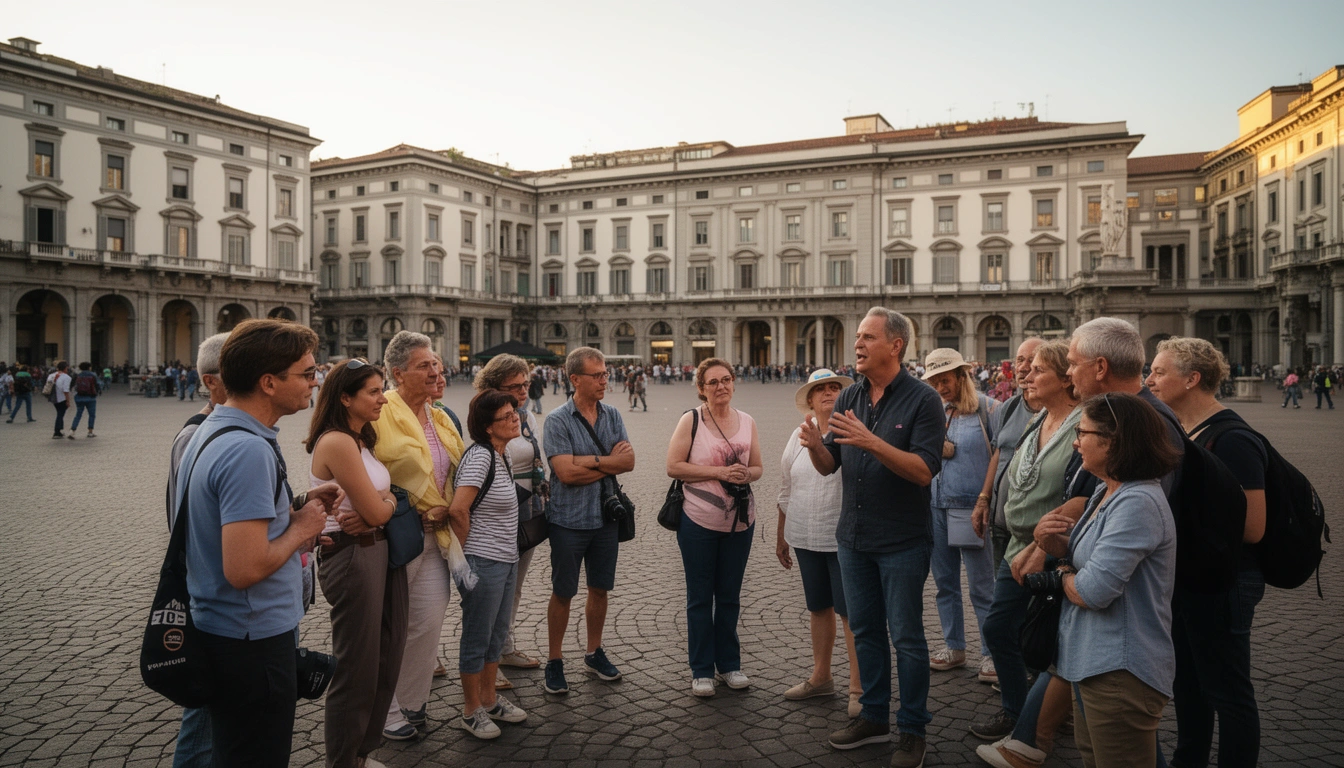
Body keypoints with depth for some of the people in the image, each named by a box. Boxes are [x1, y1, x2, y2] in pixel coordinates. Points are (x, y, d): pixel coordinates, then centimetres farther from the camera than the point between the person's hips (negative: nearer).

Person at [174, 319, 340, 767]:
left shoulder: (212, 430, 5)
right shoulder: (249, 450, -27)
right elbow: (244, 569, -31)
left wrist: (294, 506, 4)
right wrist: (300, 530, -15)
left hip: (217, 628, 10)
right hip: (252, 642, -10)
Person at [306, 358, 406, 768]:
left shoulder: (361, 440, 11)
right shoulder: (338, 442, -19)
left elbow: (386, 499, 8)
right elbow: (376, 511, -19)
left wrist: (380, 504, -14)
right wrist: (386, 504, 2)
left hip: (377, 551, 10)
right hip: (351, 557, -10)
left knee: (386, 657, 19)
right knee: (358, 668, 4)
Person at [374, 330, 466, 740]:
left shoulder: (442, 419, 12)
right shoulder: (380, 414, -13)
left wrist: (445, 510, 1)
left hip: (434, 537, 7)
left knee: (430, 622, 10)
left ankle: (413, 703, 29)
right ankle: (387, 711, 23)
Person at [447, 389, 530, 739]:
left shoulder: (501, 454, 8)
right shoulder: (480, 455, -20)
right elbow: (457, 510, -27)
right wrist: (468, 550, -12)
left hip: (506, 560, 9)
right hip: (483, 563, -9)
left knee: (497, 634, 19)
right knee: (477, 638, 6)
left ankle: (489, 700, 35)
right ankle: (471, 711, 21)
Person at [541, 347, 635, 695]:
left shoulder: (612, 415, 4)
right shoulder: (557, 420, -11)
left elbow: (628, 461, -5)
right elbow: (566, 472, -20)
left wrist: (590, 462, -16)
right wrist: (609, 461, -12)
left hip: (605, 516, 5)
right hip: (569, 519, -4)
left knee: (599, 589, 15)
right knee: (563, 593, 7)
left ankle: (594, 653, 32)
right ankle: (554, 661, 22)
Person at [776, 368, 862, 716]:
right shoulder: (799, 435, 8)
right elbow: (786, 491, 14)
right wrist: (781, 535, 17)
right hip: (805, 537, 5)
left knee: (851, 611, 0)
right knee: (818, 607, 16)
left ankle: (858, 688, 12)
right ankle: (821, 677, 32)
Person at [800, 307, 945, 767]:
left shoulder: (922, 400, -11)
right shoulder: (849, 398, 5)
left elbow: (924, 470, -21)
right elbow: (829, 466, 5)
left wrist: (871, 442, -32)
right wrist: (815, 445, -18)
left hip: (902, 542, -5)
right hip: (854, 536, 6)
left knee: (906, 637, 5)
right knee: (865, 630, 15)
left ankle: (912, 731, 20)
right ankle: (874, 716, 31)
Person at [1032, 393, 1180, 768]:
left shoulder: (1138, 503, -24)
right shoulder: (1105, 492, 7)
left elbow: (1093, 591, -29)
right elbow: (1085, 554, 17)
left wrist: (1060, 578, -8)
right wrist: (1051, 540, -3)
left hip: (1120, 673, -10)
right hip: (1093, 662, 10)